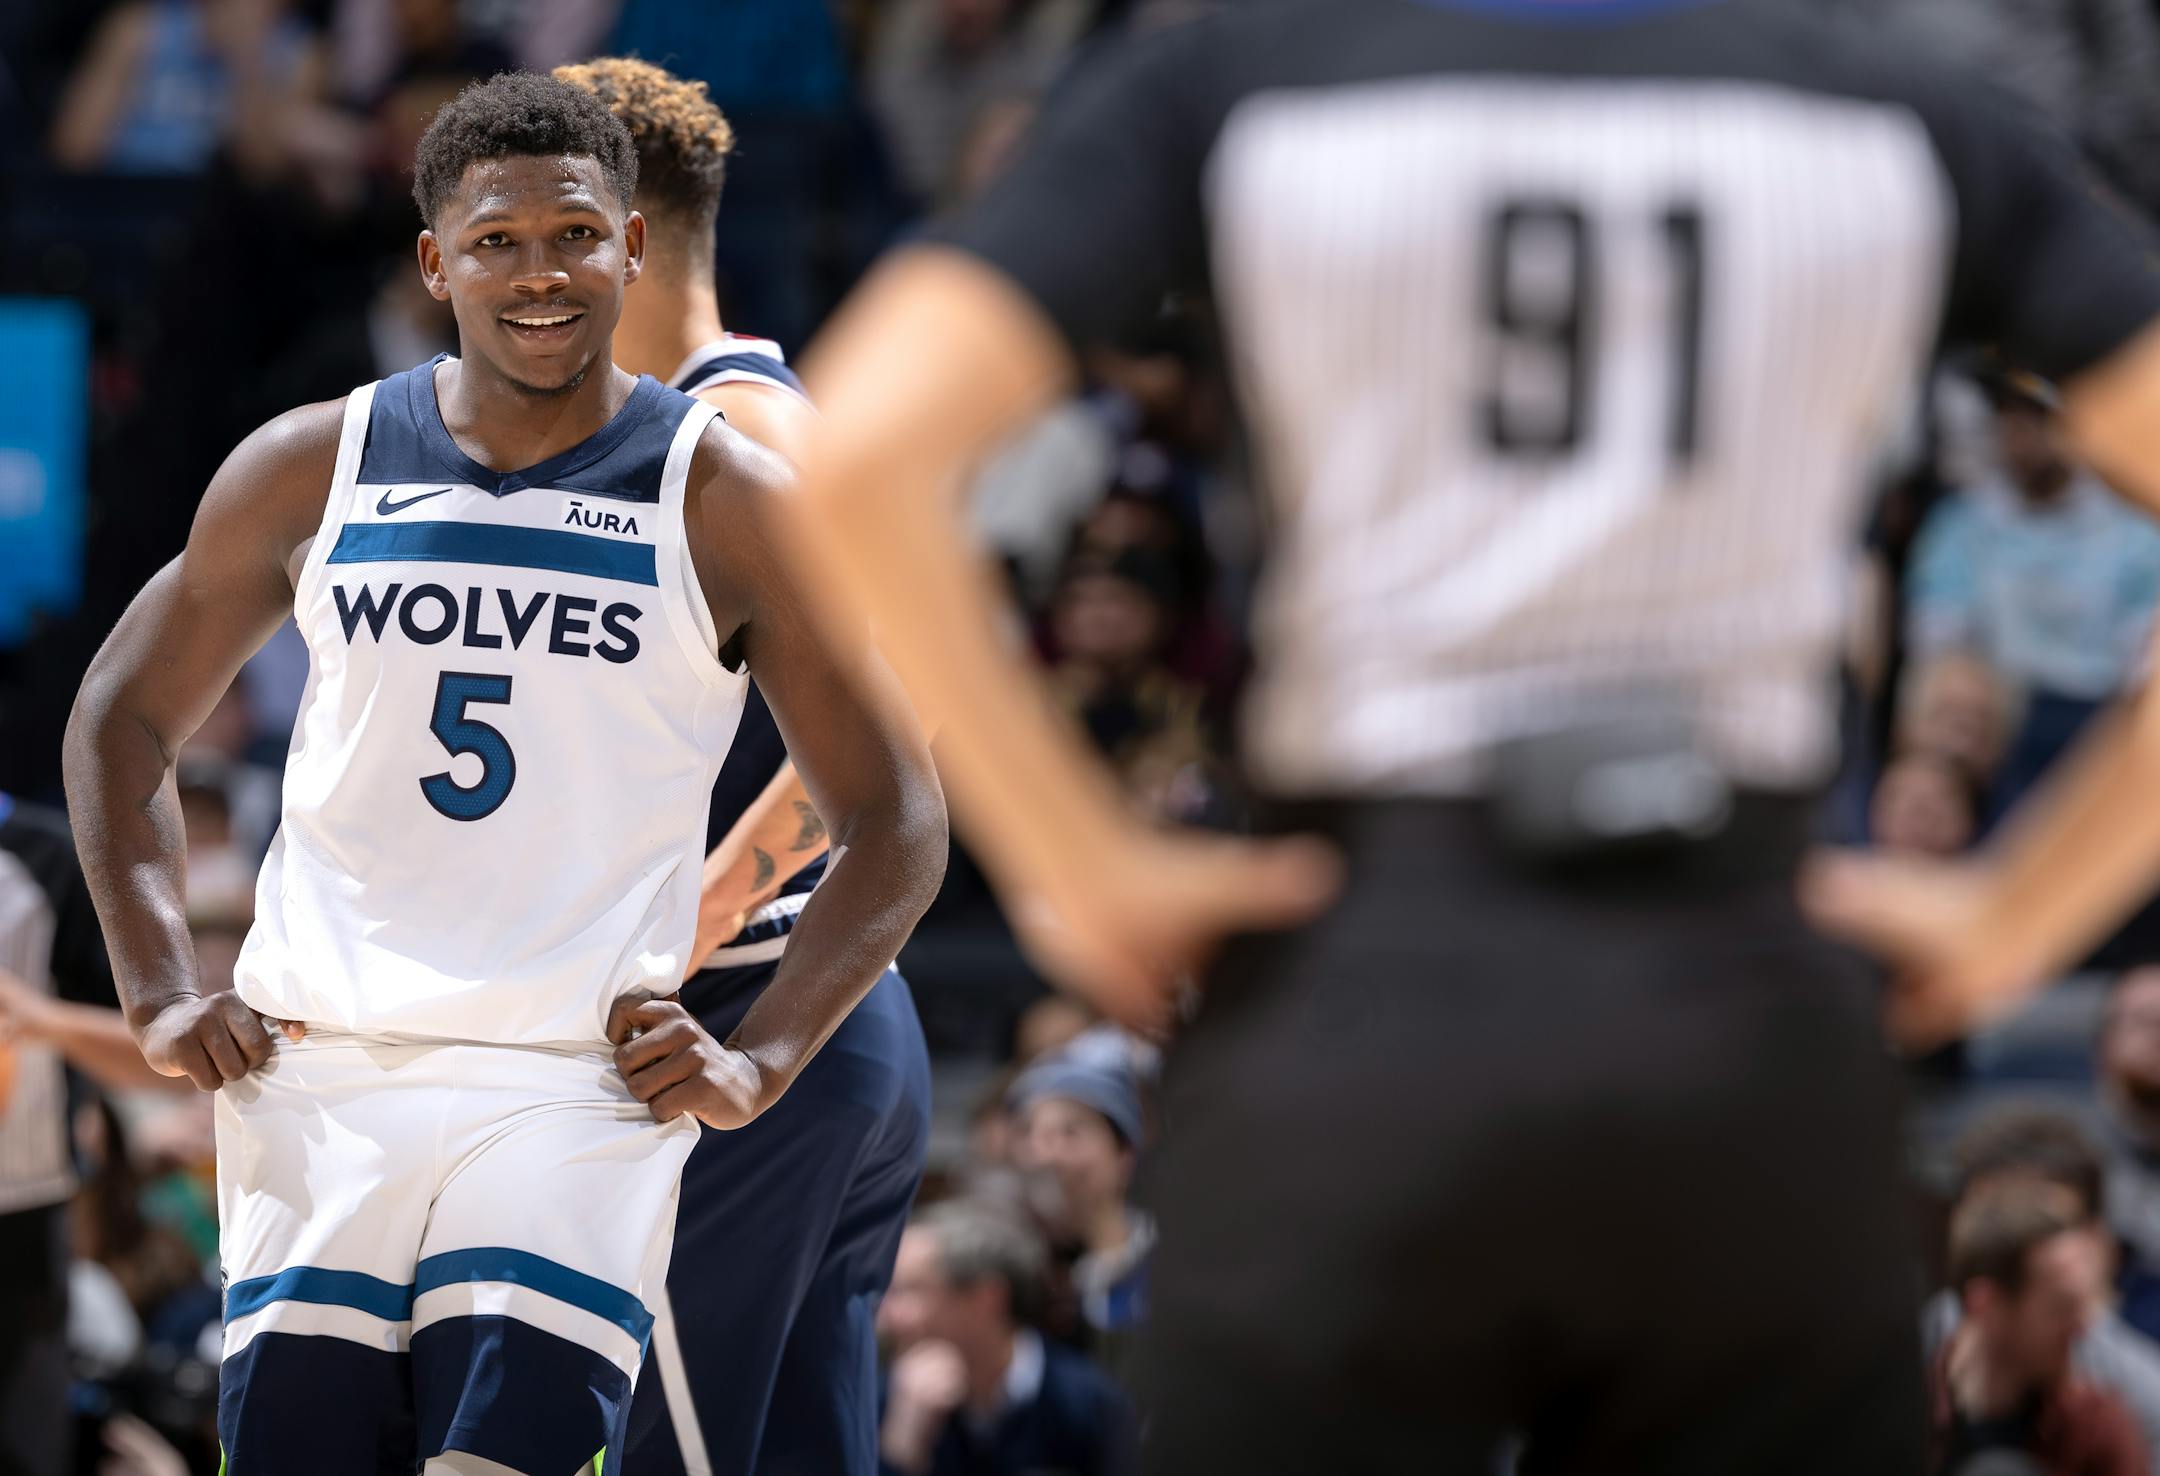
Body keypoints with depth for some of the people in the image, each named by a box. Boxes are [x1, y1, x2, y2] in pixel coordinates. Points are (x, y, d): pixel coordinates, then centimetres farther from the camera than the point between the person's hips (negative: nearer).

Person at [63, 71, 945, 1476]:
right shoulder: (311, 469, 7)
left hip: (580, 1098, -2)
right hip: (315, 1082, 2)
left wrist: (760, 1063, -4)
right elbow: (123, 721, 19)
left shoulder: (729, 503, 1)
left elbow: (894, 822, 6)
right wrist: (160, 992, 8)